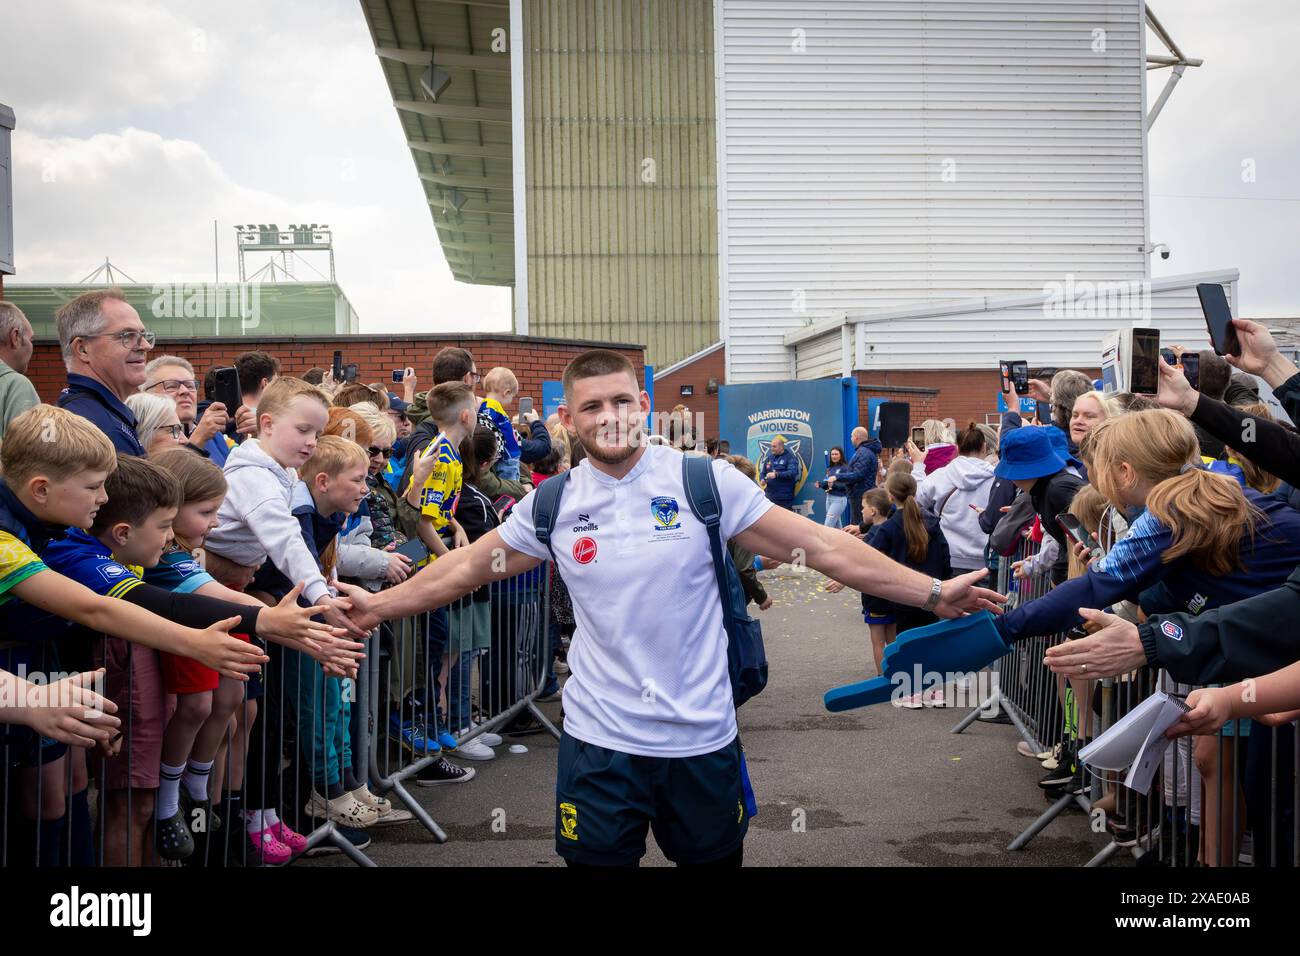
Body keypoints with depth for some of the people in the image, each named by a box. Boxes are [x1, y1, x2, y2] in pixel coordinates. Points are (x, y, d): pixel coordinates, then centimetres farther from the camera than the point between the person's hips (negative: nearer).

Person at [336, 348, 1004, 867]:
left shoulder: (705, 481, -7)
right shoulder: (553, 504, 0)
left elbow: (822, 547, -7)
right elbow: (469, 567, 12)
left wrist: (931, 592, -10)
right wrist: (379, 605, 11)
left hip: (703, 736, 0)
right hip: (599, 737, 1)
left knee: (714, 859, 15)